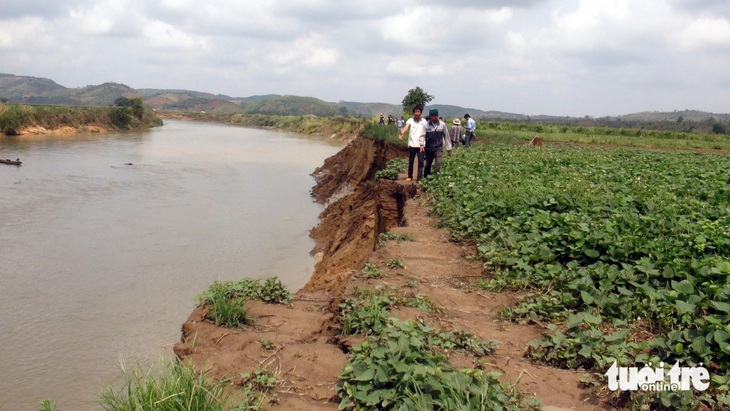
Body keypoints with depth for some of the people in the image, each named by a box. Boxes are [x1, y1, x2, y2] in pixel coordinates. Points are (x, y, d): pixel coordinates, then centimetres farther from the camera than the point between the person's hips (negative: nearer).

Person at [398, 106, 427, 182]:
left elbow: (425, 134, 4)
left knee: (421, 162, -2)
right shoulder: (410, 120, -4)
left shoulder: (424, 121, 3)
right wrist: (401, 133, -44)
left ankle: (419, 178, 2)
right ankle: (410, 176, 23)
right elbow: (406, 127, -23)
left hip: (421, 145, 1)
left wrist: (424, 144, -1)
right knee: (410, 161, 9)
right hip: (412, 144, -1)